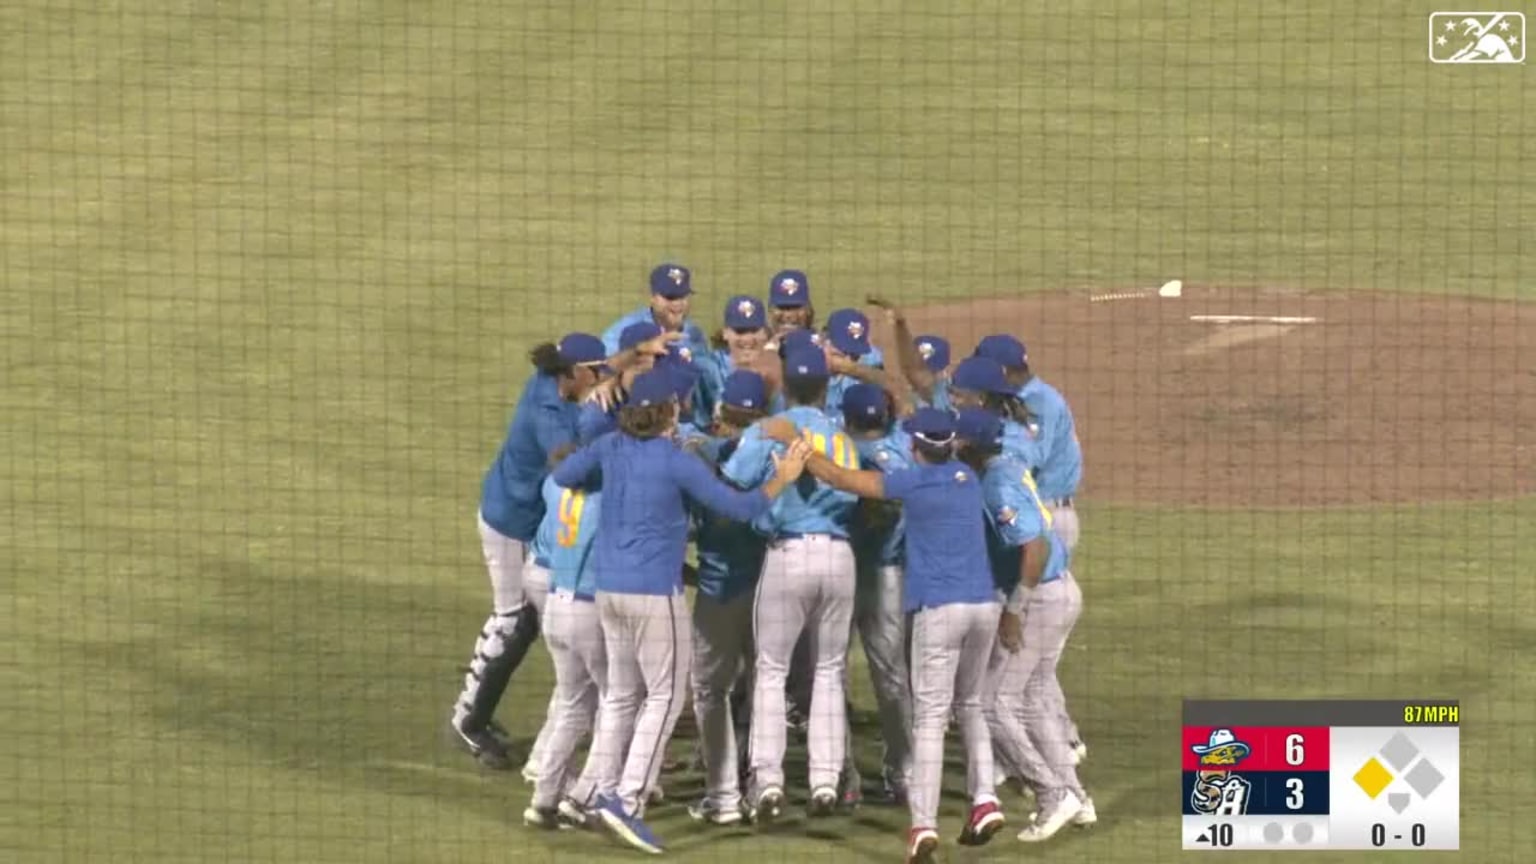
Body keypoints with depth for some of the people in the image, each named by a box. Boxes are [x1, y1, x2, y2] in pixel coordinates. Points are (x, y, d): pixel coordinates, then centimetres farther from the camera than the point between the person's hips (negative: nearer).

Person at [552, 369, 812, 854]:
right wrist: (782, 480, 3)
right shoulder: (676, 463, -14)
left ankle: (602, 791, 19)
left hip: (609, 587, 7)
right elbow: (740, 508, -12)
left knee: (622, 693, 18)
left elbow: (561, 478, 15)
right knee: (665, 695, 0)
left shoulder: (611, 448, 3)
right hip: (655, 591, -7)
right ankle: (627, 799, -9)